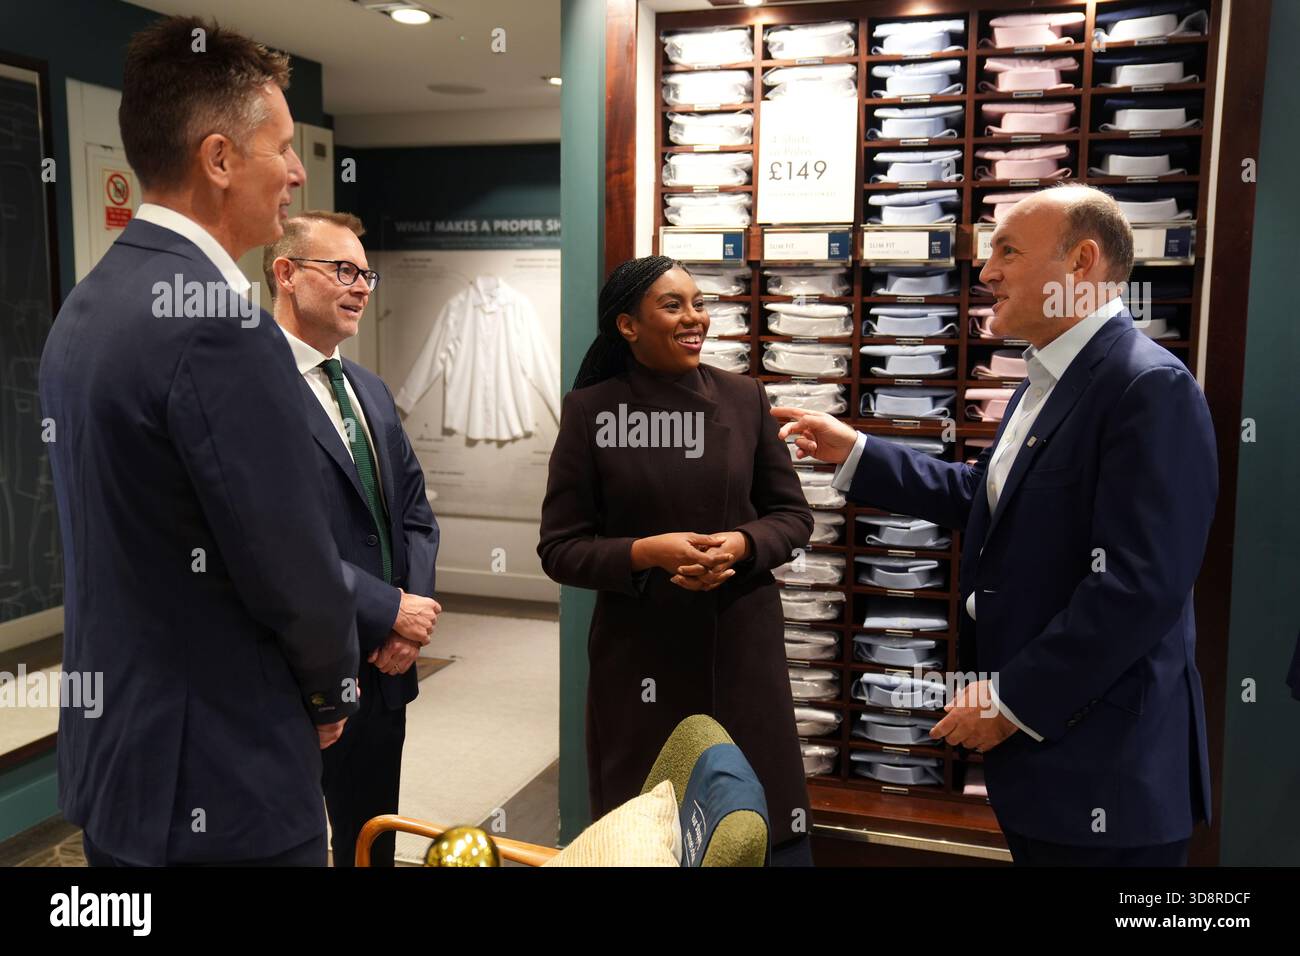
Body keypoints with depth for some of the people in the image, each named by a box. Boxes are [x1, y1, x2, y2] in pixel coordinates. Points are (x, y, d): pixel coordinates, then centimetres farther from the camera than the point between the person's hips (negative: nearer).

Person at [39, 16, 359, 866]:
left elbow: (131, 542, 9)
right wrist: (332, 690, -1)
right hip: (221, 785, -9)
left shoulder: (83, 309, 4)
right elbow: (295, 569, -21)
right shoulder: (220, 327, -24)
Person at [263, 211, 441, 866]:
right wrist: (391, 611, -16)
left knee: (371, 843, 22)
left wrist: (411, 620, -3)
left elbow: (415, 510, 12)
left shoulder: (371, 391, 13)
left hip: (384, 666, 8)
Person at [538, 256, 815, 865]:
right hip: (639, 654, -1)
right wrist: (647, 552, -20)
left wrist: (740, 544, -14)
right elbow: (560, 548, -3)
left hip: (742, 644, 2)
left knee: (767, 826, 7)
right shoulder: (590, 411, -5)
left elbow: (792, 514, 7)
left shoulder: (744, 397, 1)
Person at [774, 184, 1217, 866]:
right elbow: (980, 498, 18)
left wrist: (1014, 700, -19)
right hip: (1031, 733, 9)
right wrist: (854, 453, 15)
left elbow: (1141, 586, -25)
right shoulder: (1042, 383, 12)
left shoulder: (1150, 387, -19)